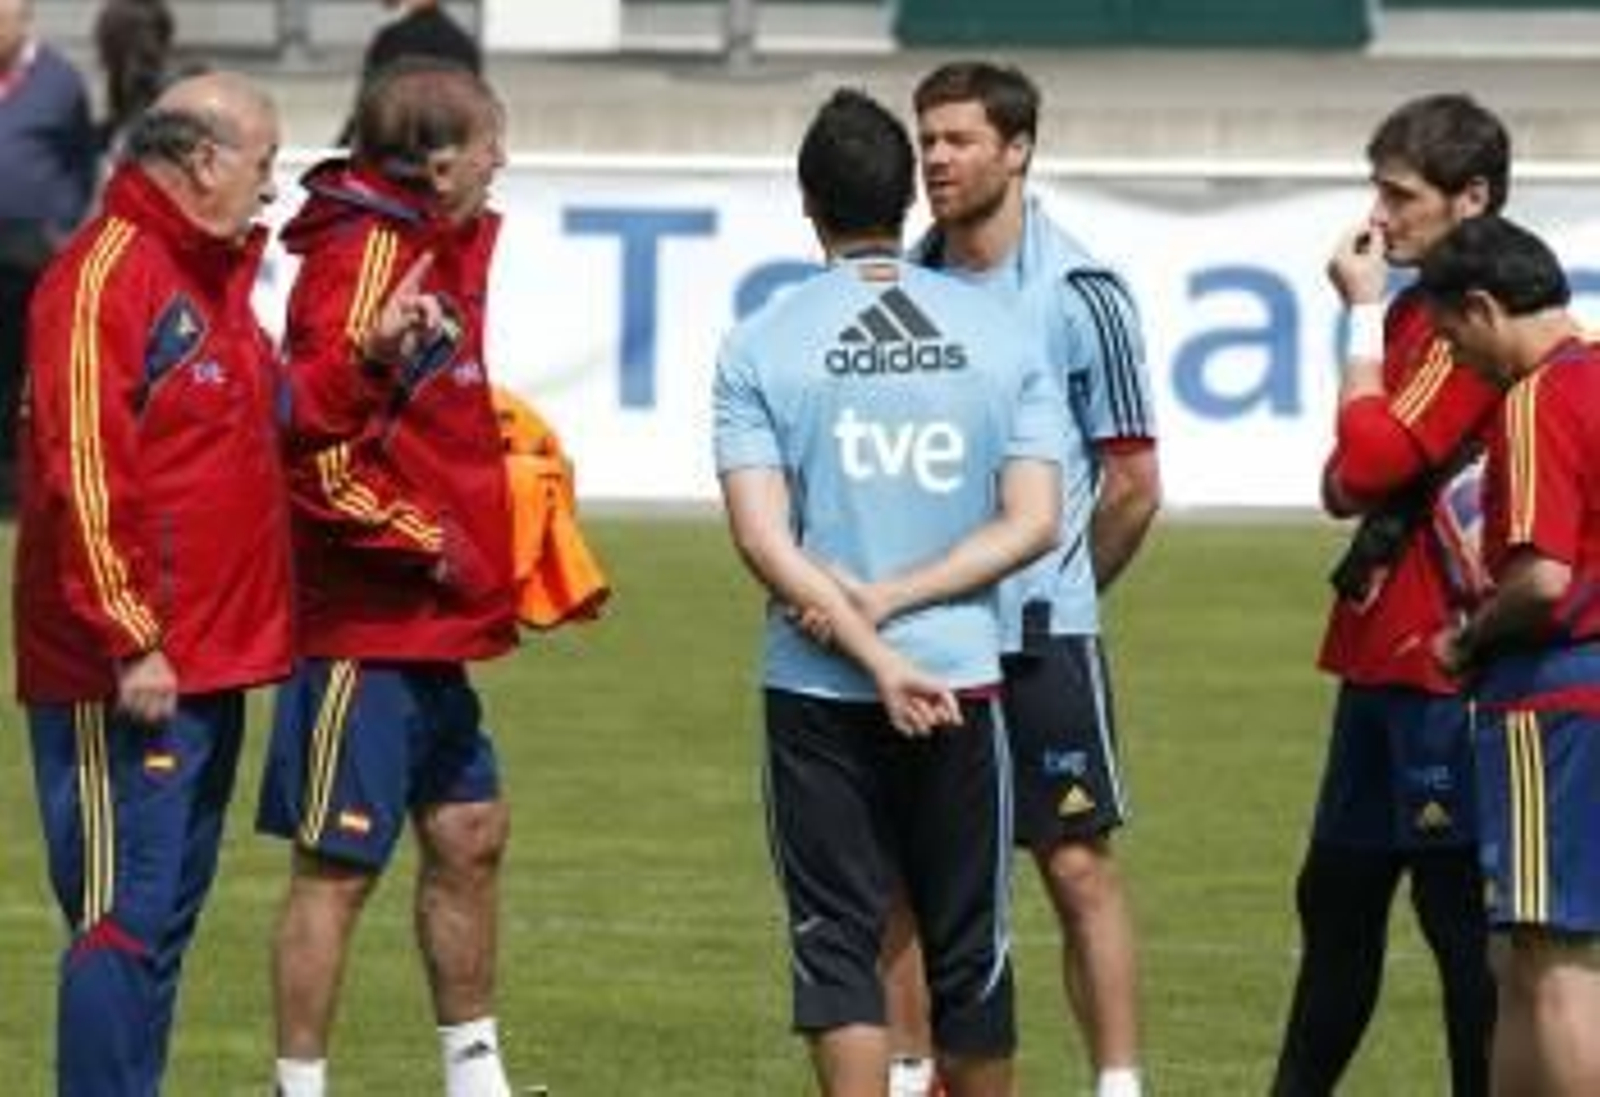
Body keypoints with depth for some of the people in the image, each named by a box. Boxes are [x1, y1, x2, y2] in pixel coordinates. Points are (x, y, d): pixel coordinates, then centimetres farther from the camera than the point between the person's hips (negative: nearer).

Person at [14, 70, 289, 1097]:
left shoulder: (215, 273, 17)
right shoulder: (106, 273, -13)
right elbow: (82, 469, -19)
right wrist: (131, 643, -21)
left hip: (211, 665, 10)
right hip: (128, 679, -10)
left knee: (169, 917, 12)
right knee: (125, 916, -10)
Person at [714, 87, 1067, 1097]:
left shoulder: (763, 346, -3)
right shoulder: (999, 336, 2)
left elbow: (764, 539, -11)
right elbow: (1031, 523, -4)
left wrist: (869, 642, -12)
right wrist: (893, 602, -7)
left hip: (818, 690, -2)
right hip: (963, 674, 2)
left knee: (837, 941, 3)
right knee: (968, 946, 13)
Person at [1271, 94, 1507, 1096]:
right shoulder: (1419, 312, 16)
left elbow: (1371, 460, -20)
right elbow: (1349, 483, 20)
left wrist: (1365, 315, -11)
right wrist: (1351, 484, -3)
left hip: (1443, 665, -10)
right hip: (1386, 651, 10)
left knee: (1459, 904, -5)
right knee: (1337, 895, 17)